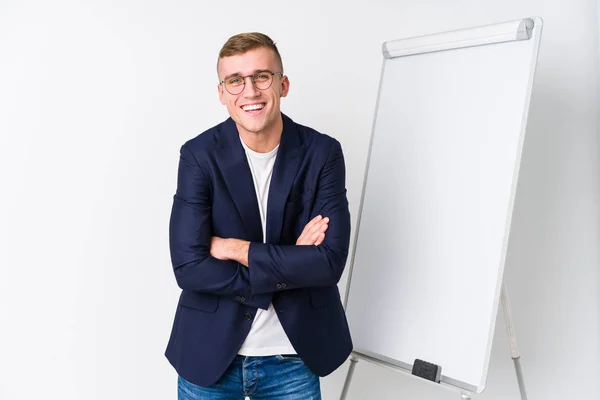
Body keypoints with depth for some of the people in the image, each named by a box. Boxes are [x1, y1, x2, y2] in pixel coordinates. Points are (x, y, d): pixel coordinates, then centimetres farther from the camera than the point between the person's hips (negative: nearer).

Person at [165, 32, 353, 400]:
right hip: (210, 355, 0)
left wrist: (236, 248, -16)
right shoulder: (199, 155, -10)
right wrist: (291, 266, -17)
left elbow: (330, 262, -15)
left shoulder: (322, 153, -8)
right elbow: (188, 268, -17)